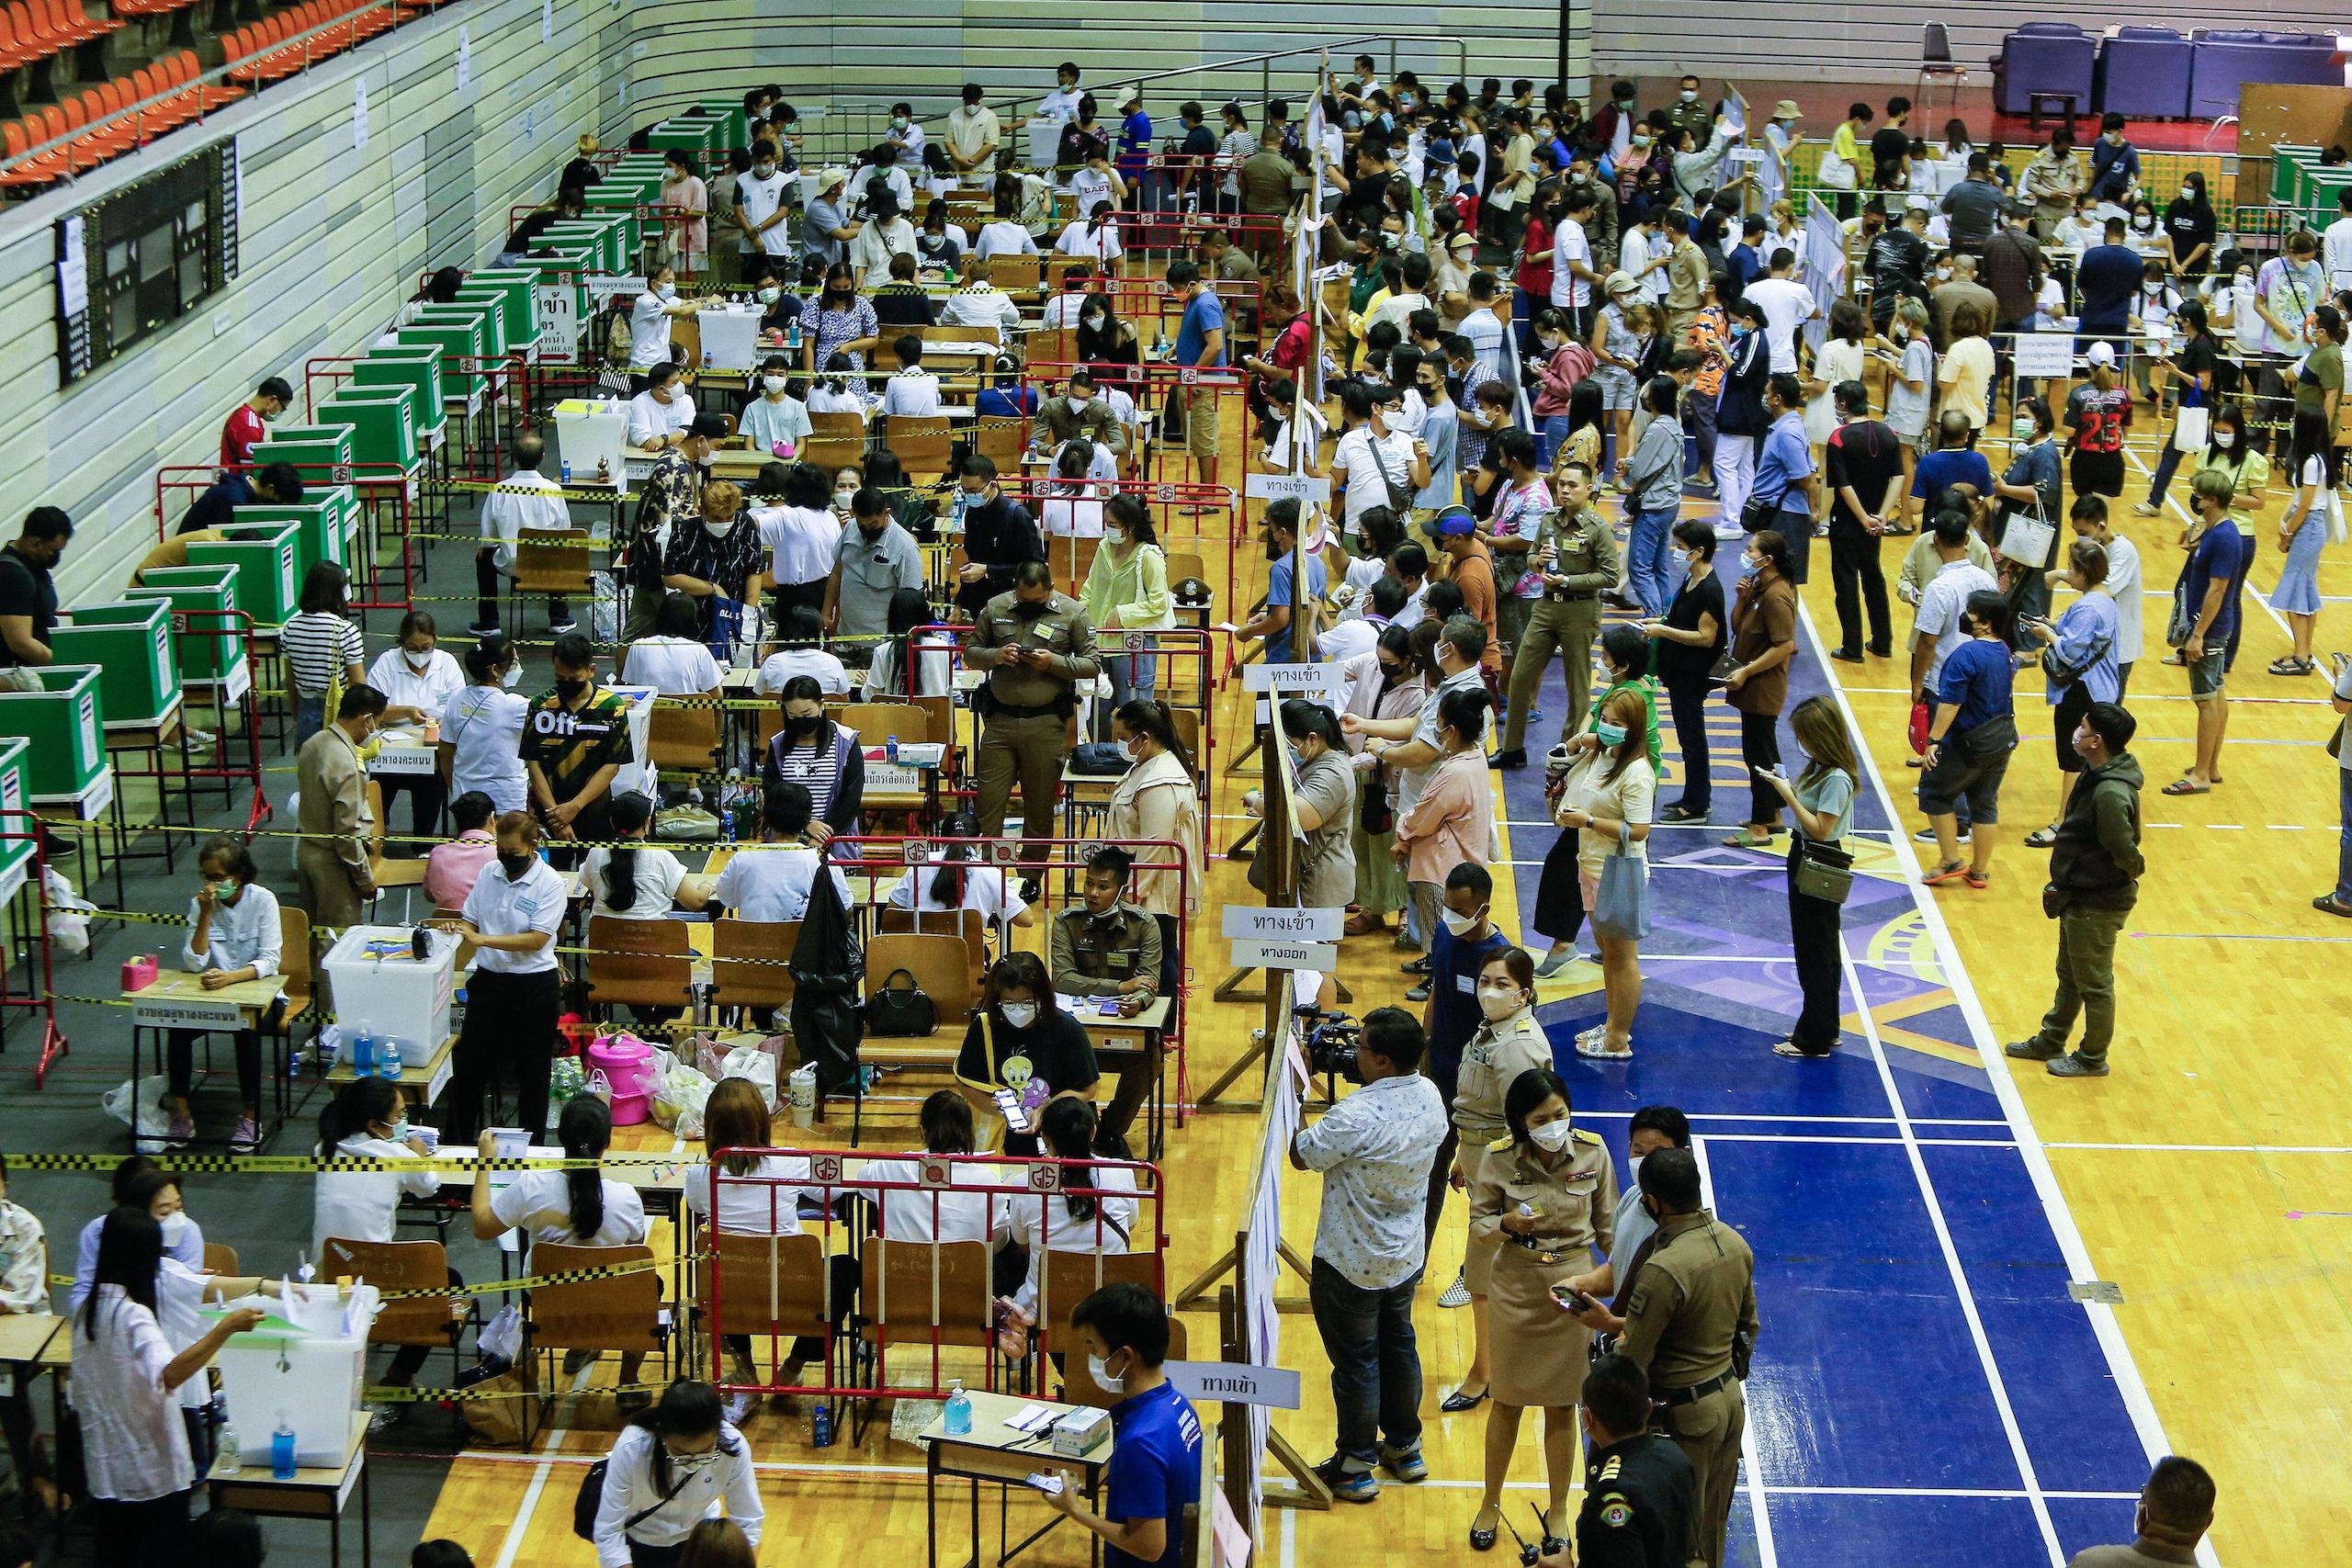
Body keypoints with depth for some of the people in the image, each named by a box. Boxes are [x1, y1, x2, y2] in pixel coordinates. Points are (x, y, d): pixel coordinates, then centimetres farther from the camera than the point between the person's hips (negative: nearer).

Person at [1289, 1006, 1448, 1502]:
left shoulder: (1357, 1117, -33)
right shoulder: (1429, 1097, -9)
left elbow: (1302, 1156, -18)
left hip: (1352, 1263, -7)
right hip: (1407, 1253, 7)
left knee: (1355, 1362, 9)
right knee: (1399, 1345, 24)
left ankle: (1355, 1468, 22)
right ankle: (1405, 1447, 39)